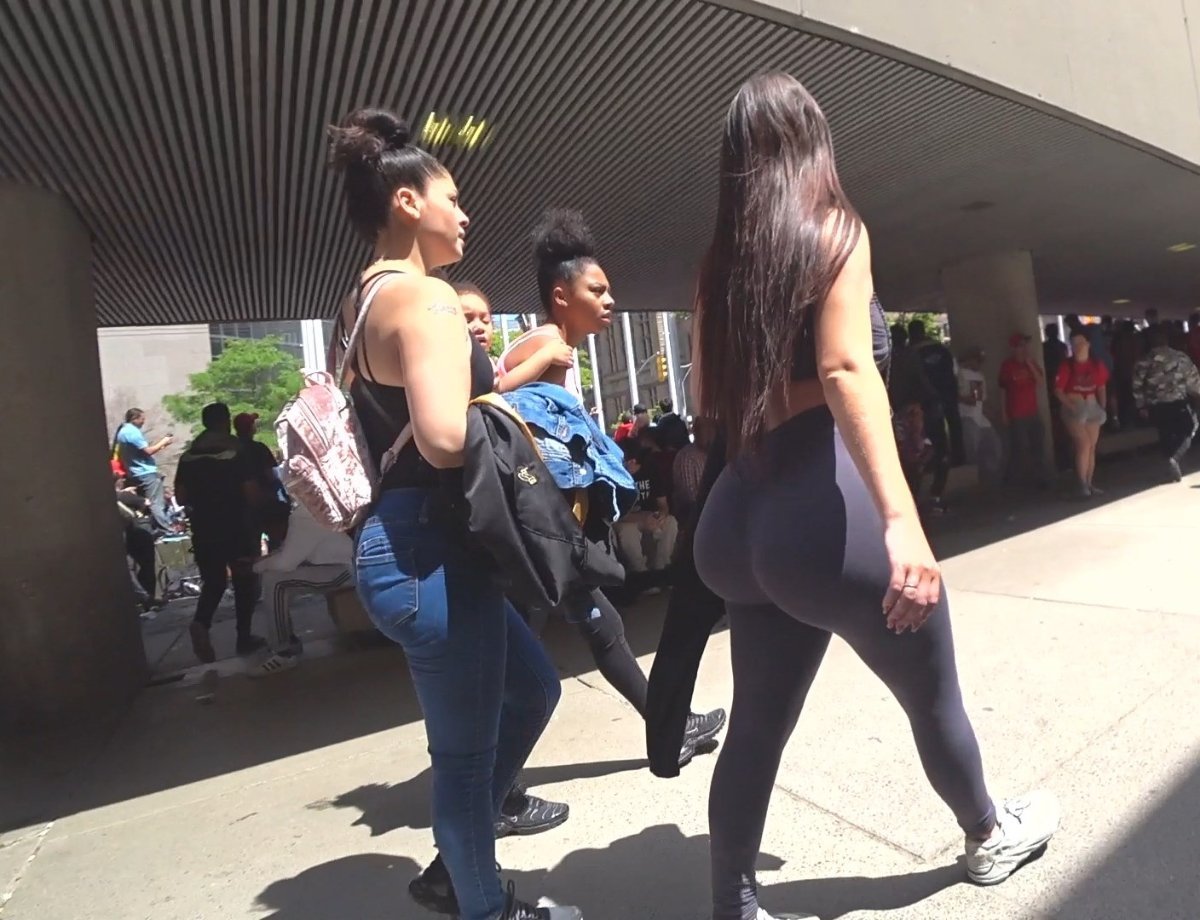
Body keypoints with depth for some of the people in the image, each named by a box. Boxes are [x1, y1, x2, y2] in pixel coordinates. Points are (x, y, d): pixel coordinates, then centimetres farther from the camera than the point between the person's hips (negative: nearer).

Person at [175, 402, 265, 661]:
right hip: (237, 527, -4)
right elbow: (250, 491, -13)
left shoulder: (188, 456, 4)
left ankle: (201, 623, -10)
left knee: (213, 581, 15)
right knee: (243, 582, 9)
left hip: (203, 529, 4)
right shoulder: (236, 451, -9)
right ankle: (244, 637, 13)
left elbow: (181, 496, 5)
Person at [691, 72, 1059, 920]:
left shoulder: (721, 260, 12)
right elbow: (846, 369, -19)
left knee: (759, 723, 16)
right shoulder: (834, 229, -4)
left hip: (746, 515, 6)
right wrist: (901, 519, -24)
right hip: (828, 506, -5)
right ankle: (990, 837, 47)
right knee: (932, 695, 21)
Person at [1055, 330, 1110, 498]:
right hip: (1074, 409, -5)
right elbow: (1058, 390, -11)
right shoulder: (1067, 366, -9)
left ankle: (1089, 484, 16)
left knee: (1092, 447, 8)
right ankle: (1083, 485, -7)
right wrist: (1070, 405, -21)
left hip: (1092, 408, 5)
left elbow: (1101, 388, 13)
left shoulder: (1097, 365, 3)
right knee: (1083, 445, -14)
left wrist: (1103, 407, 5)